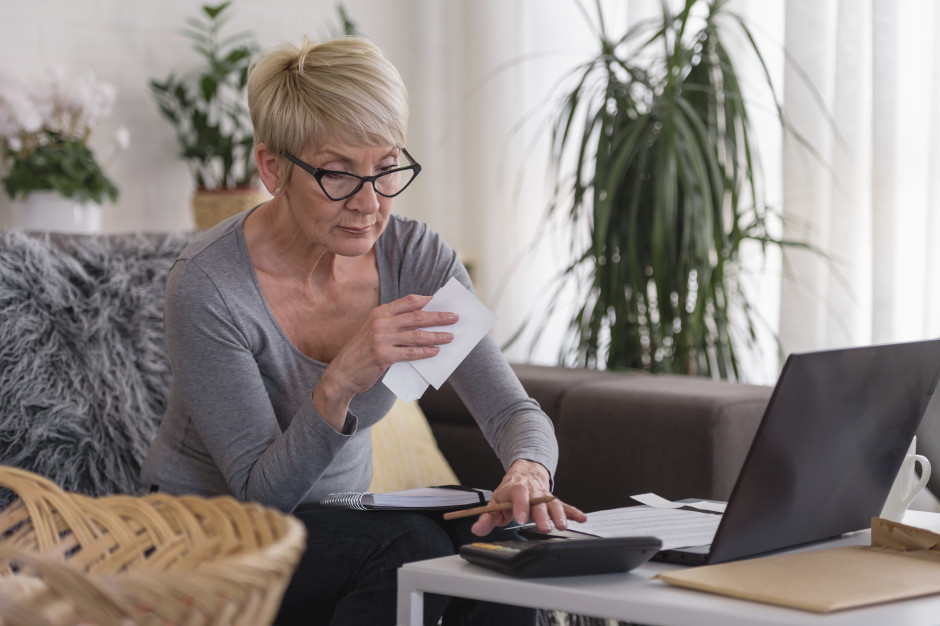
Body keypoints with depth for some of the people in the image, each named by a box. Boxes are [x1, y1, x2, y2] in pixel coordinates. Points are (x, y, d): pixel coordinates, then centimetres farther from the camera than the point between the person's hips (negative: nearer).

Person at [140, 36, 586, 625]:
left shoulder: (415, 256, -8)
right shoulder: (207, 285, -23)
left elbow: (511, 408, -12)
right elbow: (260, 493, -21)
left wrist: (527, 472, -37)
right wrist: (341, 383, -38)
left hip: (336, 521, 5)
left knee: (502, 538, -24)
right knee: (411, 545, -30)